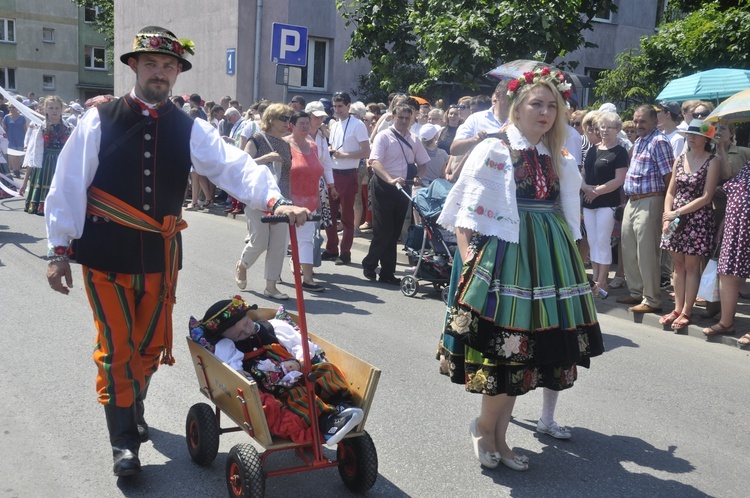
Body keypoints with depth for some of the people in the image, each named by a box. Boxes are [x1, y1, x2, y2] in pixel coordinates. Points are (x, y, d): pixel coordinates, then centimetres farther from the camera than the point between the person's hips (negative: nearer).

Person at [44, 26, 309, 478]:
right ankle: (124, 441, 17)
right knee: (115, 348, 2)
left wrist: (273, 199, -28)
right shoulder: (99, 120, -3)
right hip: (106, 253, -2)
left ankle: (134, 407, 44)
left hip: (161, 255, 3)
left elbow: (234, 166, -12)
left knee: (151, 345, 16)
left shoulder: (190, 130, 2)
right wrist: (60, 249, -4)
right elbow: (68, 185, -3)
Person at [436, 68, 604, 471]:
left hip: (549, 257, 6)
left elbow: (569, 221, 18)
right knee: (506, 344, -5)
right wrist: (468, 264, -18)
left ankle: (498, 435, 20)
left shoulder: (562, 162, 13)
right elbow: (466, 217, -9)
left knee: (521, 348, 8)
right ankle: (485, 427, 18)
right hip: (504, 252, -5)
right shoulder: (493, 152, -3)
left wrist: (569, 264, 12)